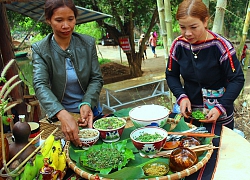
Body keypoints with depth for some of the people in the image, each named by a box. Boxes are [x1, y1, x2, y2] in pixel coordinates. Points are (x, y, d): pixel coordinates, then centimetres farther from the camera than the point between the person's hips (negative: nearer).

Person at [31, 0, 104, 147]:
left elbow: (97, 78, -7)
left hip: (91, 112, 2)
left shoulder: (88, 43, -7)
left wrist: (87, 103, -27)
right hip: (59, 116, -2)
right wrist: (63, 115, -42)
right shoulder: (40, 49, -13)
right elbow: (40, 85, -25)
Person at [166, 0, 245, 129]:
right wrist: (182, 97, -15)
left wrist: (220, 108, -25)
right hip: (189, 112, 3)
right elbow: (171, 75, 2)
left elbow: (237, 79, -15)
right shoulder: (178, 45, -9)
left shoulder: (220, 46, -20)